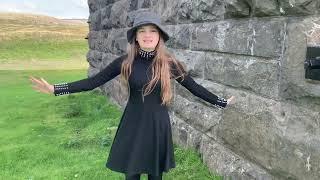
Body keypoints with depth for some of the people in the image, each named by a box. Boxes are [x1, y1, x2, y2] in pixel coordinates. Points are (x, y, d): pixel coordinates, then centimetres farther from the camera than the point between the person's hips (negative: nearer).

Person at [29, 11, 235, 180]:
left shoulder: (169, 63, -8)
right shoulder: (125, 62, -8)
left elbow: (193, 86, 0)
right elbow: (95, 81, -6)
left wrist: (222, 102, 3)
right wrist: (55, 88, -10)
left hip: (158, 124, 0)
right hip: (133, 124, 0)